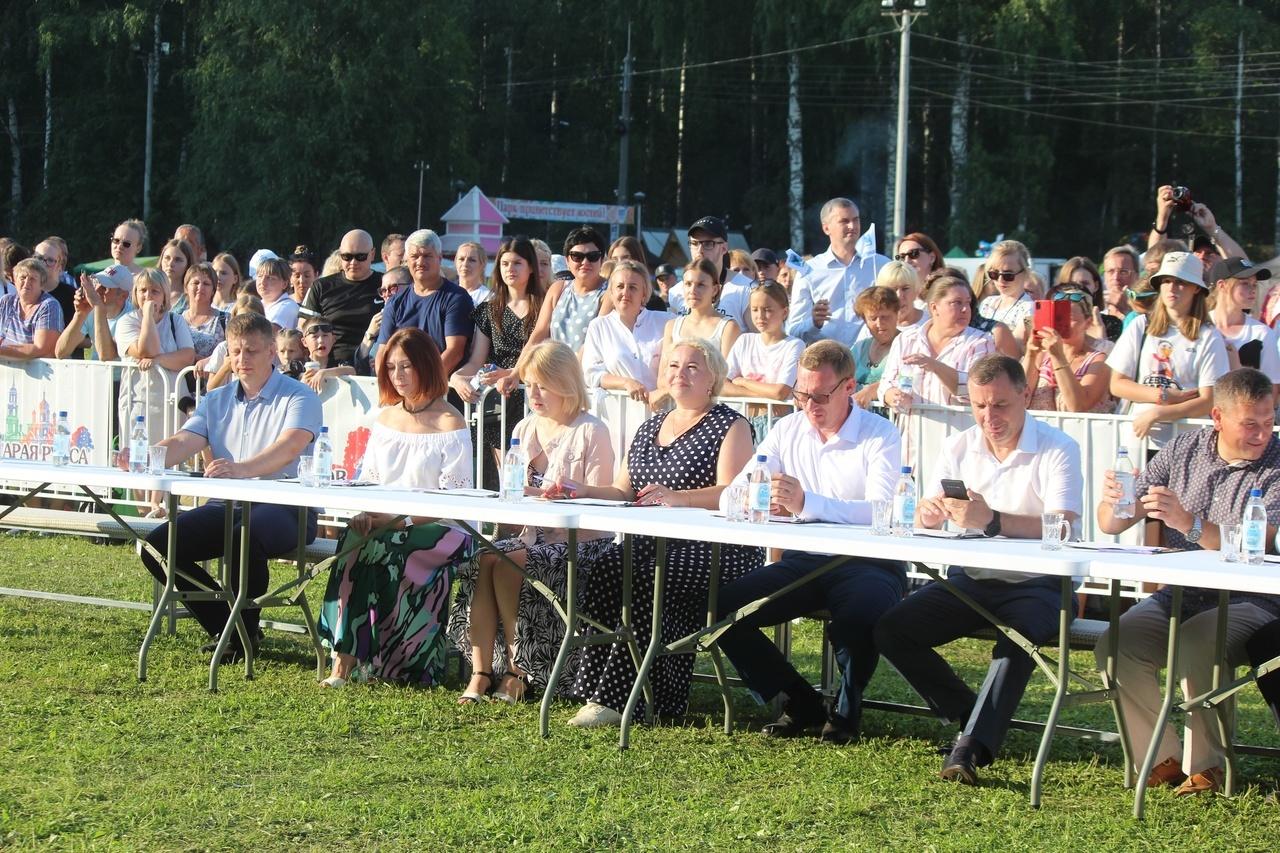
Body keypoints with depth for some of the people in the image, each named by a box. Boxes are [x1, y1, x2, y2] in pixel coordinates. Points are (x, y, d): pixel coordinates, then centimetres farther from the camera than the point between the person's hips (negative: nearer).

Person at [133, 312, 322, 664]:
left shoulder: (298, 398, -4)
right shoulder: (216, 401, 17)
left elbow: (289, 447, -24)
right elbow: (183, 442, 1)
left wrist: (243, 469, -45)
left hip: (284, 506, -6)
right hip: (227, 504, 7)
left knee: (245, 535, -39)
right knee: (158, 546, -13)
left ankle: (246, 634, -13)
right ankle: (226, 627, 3)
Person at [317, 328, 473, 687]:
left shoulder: (450, 424, -4)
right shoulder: (386, 417, 16)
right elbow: (368, 478, 16)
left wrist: (404, 519, -21)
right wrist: (365, 512, -6)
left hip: (438, 530, -5)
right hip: (382, 525, 5)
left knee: (375, 549, -31)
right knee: (354, 540, -28)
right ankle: (345, 658, -30)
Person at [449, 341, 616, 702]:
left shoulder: (591, 431, -7)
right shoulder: (525, 429, 16)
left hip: (580, 541, -6)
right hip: (534, 535, 6)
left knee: (509, 564, -29)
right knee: (483, 559, -23)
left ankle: (518, 670, -16)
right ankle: (481, 672, -23)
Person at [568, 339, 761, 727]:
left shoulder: (730, 426, 2)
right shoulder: (650, 427, 23)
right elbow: (623, 493, 21)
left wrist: (676, 497, -29)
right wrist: (581, 492, 2)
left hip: (716, 551, -6)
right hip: (655, 545, 6)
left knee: (641, 577, -32)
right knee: (607, 567, -26)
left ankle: (616, 699, -29)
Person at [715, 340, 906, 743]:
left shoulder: (880, 436, -4)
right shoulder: (787, 431, 11)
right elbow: (730, 498, 6)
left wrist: (808, 504, -35)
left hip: (868, 563, -5)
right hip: (804, 562, 5)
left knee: (861, 612, -38)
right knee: (719, 607, -16)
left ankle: (847, 706, -4)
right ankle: (800, 702, 2)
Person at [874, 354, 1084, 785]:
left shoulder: (1057, 450, -7)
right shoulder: (958, 448, 9)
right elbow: (924, 517, 2)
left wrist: (992, 521, -37)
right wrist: (931, 511, -26)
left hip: (1034, 584, -5)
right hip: (969, 580, 5)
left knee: (1018, 635, -37)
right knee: (891, 629, -14)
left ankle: (973, 748, -34)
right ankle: (970, 715, -3)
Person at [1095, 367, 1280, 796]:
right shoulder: (1184, 450, 7)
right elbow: (1113, 526, 7)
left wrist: (1190, 524, -34)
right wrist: (1111, 503, -17)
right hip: (1178, 593, 5)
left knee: (1195, 644, -34)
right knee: (1114, 647, -20)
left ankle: (1205, 765, -16)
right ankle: (1164, 758, -8)